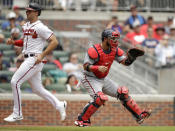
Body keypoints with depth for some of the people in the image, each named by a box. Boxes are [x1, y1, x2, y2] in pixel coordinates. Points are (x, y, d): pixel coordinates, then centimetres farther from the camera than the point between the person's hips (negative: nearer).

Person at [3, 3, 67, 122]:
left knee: (15, 82, -12)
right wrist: (13, 42, 9)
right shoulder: (26, 26, 15)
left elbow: (54, 42, -16)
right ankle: (59, 105, 19)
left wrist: (42, 55, -20)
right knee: (37, 89, 12)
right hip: (28, 59, 10)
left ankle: (17, 113, -6)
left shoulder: (40, 27, -12)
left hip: (34, 60, -10)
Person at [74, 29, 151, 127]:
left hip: (104, 79, 8)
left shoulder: (115, 50, -1)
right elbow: (86, 66, -24)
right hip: (91, 79, -8)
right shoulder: (94, 51, -22)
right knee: (101, 98, -29)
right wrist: (98, 68, -42)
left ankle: (139, 115, 16)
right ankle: (82, 120, -20)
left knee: (123, 93, 6)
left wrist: (131, 56, -23)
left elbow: (125, 62, -2)